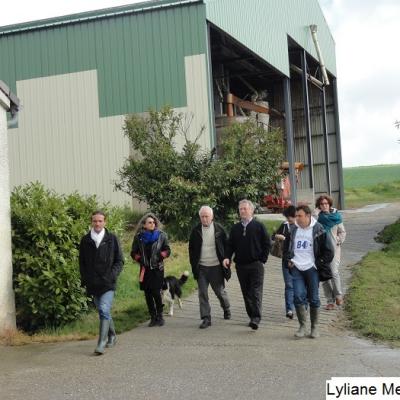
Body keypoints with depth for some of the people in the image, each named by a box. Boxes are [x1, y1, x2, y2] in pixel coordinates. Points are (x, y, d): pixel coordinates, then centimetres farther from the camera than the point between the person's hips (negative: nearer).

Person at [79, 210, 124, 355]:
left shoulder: (112, 239, -1)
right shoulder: (85, 240, 6)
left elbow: (120, 260, 3)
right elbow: (82, 262, 13)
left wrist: (113, 274, -11)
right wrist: (84, 279, 3)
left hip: (108, 283, -4)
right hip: (93, 284, 4)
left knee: (104, 311, -15)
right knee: (102, 311, 14)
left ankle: (101, 343, -15)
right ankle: (112, 336, 33)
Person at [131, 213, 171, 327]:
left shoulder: (161, 235, 2)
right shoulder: (138, 237, 5)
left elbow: (167, 251, 5)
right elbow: (133, 252, 12)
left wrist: (161, 255, -11)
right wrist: (139, 258, -3)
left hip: (157, 268, -2)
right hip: (145, 269, 2)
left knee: (156, 292, -10)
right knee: (148, 294, 4)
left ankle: (159, 316, 7)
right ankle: (153, 317, 15)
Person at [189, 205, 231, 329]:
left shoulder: (219, 229, -3)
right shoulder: (196, 231, 1)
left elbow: (226, 246, 2)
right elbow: (191, 249, 7)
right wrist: (194, 265, 1)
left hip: (216, 267, -1)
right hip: (201, 268, 1)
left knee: (220, 291, 11)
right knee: (202, 293, -1)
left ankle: (226, 310, 38)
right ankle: (206, 318, 6)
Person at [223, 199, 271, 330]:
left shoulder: (259, 226, -1)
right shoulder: (235, 228, 10)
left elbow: (267, 244, 1)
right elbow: (230, 245, 11)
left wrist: (263, 259, -4)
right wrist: (227, 257, -6)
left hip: (256, 264, -4)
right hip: (240, 265, 4)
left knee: (256, 292, -9)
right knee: (246, 293, 8)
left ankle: (256, 318, -14)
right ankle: (252, 316, 17)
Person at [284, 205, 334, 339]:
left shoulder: (318, 230, -4)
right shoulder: (293, 230, 8)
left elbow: (329, 251, -1)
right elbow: (286, 247, 23)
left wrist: (319, 264, -6)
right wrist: (288, 260, 8)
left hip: (311, 269, -3)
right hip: (296, 268, 3)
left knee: (314, 298, 4)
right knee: (298, 296, -8)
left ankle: (314, 327, 15)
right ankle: (302, 326, 2)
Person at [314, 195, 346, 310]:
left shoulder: (336, 216, 5)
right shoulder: (317, 216, 2)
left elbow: (342, 231, 12)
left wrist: (339, 241, -3)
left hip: (334, 248, -1)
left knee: (334, 272, -14)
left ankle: (338, 295, 8)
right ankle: (330, 301, 13)